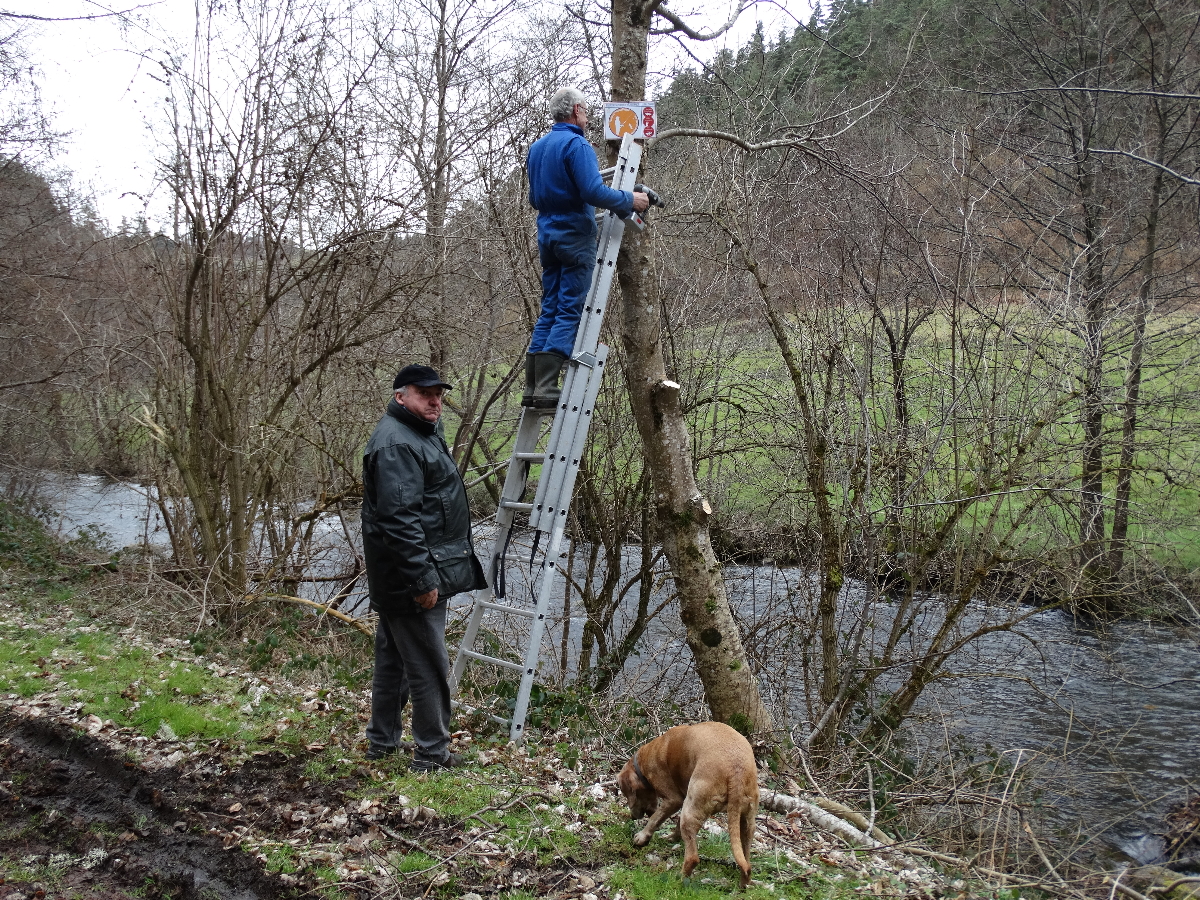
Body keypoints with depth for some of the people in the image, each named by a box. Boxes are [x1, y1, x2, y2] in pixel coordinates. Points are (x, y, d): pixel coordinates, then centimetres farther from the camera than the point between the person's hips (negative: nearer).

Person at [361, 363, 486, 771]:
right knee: (429, 666, -4)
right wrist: (423, 578, -27)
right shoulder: (395, 444, -19)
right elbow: (399, 519, -27)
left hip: (399, 582, 11)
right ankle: (432, 753, 5)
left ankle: (382, 741, 30)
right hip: (411, 579, -11)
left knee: (393, 660, 19)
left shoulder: (421, 434, 17)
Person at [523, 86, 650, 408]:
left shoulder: (537, 147, 16)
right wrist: (630, 200, -9)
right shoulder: (577, 145, -11)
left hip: (548, 235, 8)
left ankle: (532, 388, 6)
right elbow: (594, 192, -21)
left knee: (549, 310, 10)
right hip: (575, 237, -8)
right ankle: (546, 388, -13)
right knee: (570, 312, -7)